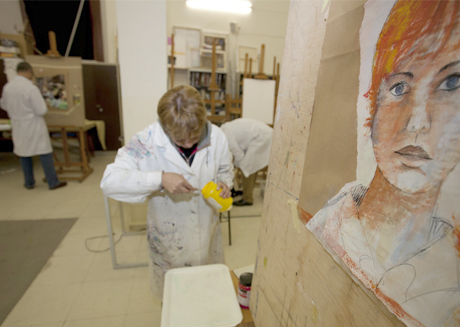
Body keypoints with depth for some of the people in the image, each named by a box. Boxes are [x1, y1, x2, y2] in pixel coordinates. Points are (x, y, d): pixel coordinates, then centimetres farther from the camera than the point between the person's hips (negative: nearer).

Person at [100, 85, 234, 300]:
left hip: (207, 233, 3)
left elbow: (225, 170, 4)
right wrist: (160, 179, -38)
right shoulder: (147, 141, -23)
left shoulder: (216, 136, -15)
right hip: (168, 239, -2)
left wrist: (224, 183, -19)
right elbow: (109, 181, -26)